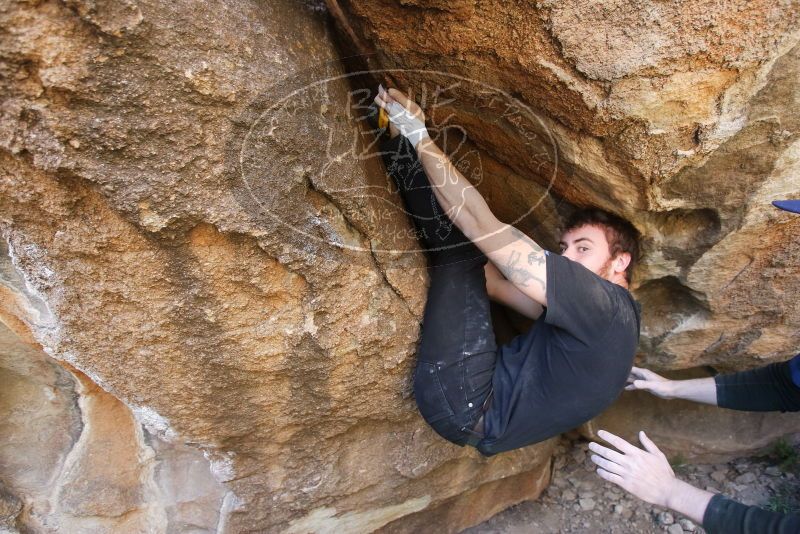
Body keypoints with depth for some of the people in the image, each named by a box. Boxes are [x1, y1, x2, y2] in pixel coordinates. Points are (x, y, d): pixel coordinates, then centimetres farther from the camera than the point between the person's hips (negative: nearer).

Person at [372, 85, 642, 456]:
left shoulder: (604, 304, -17)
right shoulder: (593, 314, 13)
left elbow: (482, 225, -23)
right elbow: (493, 281, 17)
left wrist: (418, 137, -16)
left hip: (467, 407, -9)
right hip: (479, 400, 9)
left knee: (458, 244, -15)